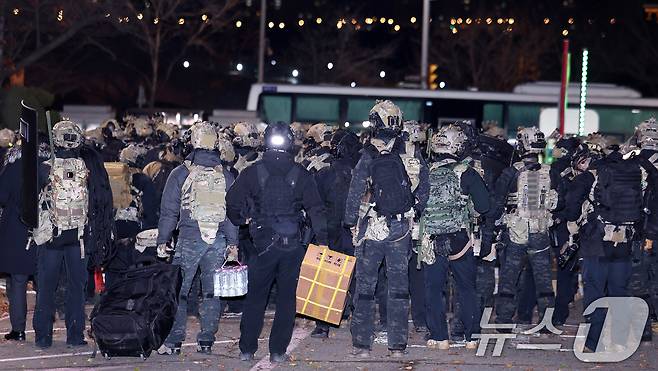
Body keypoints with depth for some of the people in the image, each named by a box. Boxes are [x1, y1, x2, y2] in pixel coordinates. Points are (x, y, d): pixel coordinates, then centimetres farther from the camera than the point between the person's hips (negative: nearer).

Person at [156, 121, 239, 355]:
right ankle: (206, 340, 8)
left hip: (189, 239, -3)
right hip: (219, 240, 3)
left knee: (179, 289, 3)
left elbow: (169, 211, -2)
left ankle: (173, 341, 0)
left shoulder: (181, 173, -4)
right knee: (212, 291, 8)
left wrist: (162, 241, 4)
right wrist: (233, 242, 15)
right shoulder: (226, 176, 5)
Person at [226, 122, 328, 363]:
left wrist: (243, 220, 16)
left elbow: (232, 203, -3)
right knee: (287, 298, 8)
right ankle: (278, 352, 8)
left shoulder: (252, 173, -4)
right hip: (293, 245, 0)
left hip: (263, 243, 0)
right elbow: (316, 209, -4)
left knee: (255, 297, 11)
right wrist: (322, 241, 0)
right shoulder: (301, 175, -3)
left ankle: (247, 350, 14)